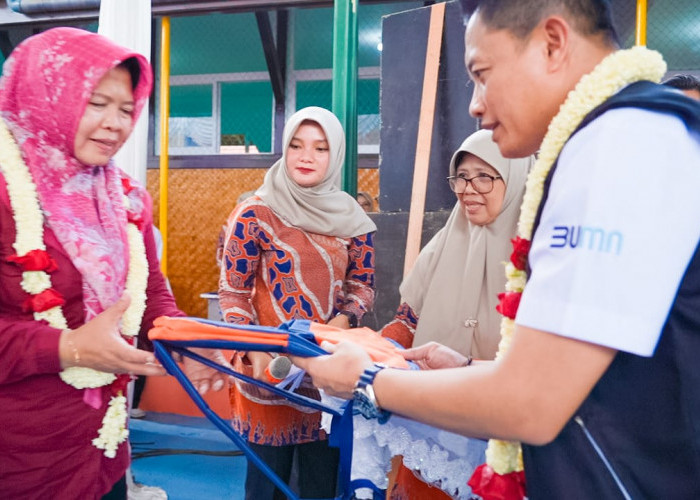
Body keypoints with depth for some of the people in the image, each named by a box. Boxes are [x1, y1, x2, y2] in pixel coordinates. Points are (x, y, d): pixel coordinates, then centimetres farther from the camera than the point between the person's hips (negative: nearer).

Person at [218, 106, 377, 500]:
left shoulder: (352, 218, 3)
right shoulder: (256, 213, -7)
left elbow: (363, 284, 9)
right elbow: (232, 292, -5)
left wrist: (340, 323, -11)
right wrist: (253, 350, -18)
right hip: (269, 367, -3)